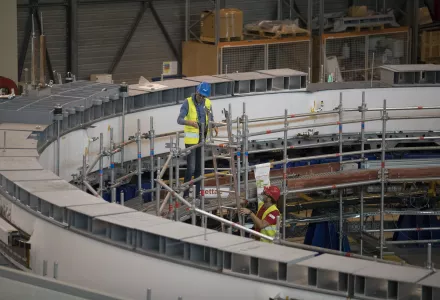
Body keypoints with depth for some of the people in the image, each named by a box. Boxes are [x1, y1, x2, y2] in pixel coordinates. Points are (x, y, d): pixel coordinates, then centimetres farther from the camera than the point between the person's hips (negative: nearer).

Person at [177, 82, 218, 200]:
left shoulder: (207, 103, 3)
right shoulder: (188, 103, -12)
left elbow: (211, 118, 13)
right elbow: (179, 120, -17)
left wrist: (214, 127, -9)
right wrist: (190, 122, -37)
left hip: (202, 138, 5)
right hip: (191, 139, -5)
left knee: (199, 168, 9)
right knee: (191, 168, -9)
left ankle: (198, 193, 16)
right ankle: (186, 194, -2)